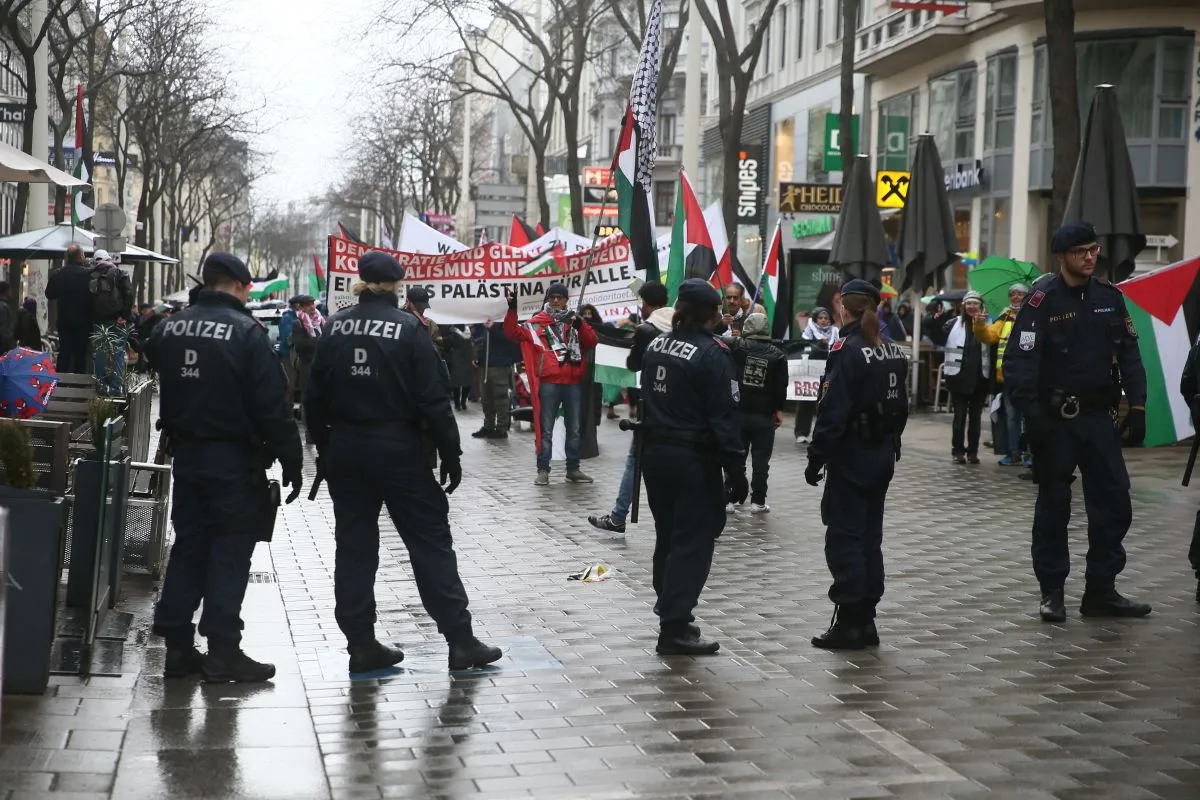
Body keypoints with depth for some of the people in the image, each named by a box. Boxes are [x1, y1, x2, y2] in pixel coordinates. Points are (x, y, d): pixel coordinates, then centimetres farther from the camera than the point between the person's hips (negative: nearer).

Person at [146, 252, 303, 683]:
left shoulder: (170, 328, 5)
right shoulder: (246, 332, -14)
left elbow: (161, 384, 15)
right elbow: (272, 406, -16)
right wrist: (291, 461, -11)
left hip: (186, 453, 6)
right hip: (234, 457, -6)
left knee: (187, 545, 12)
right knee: (230, 549, -1)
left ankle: (177, 646, 15)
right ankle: (222, 651, -1)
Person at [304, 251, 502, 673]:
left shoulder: (335, 327, 3)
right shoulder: (407, 327, -9)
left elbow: (315, 395, 5)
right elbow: (432, 398, -12)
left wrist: (324, 447, 14)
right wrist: (450, 454, -6)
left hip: (345, 449, 4)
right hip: (397, 448, -4)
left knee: (354, 544, 10)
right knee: (431, 541, 2)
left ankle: (361, 643, 11)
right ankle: (460, 641, 2)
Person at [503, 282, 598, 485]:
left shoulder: (574, 321, 12)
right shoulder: (537, 322, 5)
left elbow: (591, 342, 1)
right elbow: (514, 333, -6)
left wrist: (580, 326, -16)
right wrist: (512, 311, -19)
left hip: (572, 383, 3)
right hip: (549, 383, -3)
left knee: (574, 429, 10)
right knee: (546, 429, 0)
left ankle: (573, 469, 19)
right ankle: (543, 470, 4)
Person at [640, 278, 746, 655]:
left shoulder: (656, 346, 7)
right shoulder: (711, 353, -15)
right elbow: (723, 416, -16)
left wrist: (653, 443, 17)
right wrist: (736, 470, -13)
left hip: (655, 452, 7)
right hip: (694, 459, -7)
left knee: (668, 537, 17)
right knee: (693, 542, -2)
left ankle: (672, 614, 26)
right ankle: (674, 628, -4)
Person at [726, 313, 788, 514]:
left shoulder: (737, 346, -4)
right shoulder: (778, 355, -1)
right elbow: (781, 386, -2)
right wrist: (778, 409, 7)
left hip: (738, 411, 1)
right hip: (764, 415, -1)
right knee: (761, 458, 5)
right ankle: (758, 501, 4)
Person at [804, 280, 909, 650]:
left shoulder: (847, 351, -15)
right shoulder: (893, 352, 8)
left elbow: (833, 411, -19)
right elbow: (901, 406, 14)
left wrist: (816, 457, -14)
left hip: (851, 456, -8)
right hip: (882, 455, 8)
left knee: (843, 538, -2)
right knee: (870, 536, 12)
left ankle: (848, 622, -2)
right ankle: (865, 620, 16)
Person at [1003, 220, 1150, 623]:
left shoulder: (1109, 297, 6)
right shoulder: (1042, 300, -9)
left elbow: (1128, 354, 9)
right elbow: (1019, 361, -15)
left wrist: (1136, 405, 0)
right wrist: (1031, 412, -22)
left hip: (1098, 416, 4)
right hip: (1056, 419, -4)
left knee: (1114, 502, 2)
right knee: (1053, 505, 6)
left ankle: (1101, 590, 12)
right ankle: (1052, 592, 15)